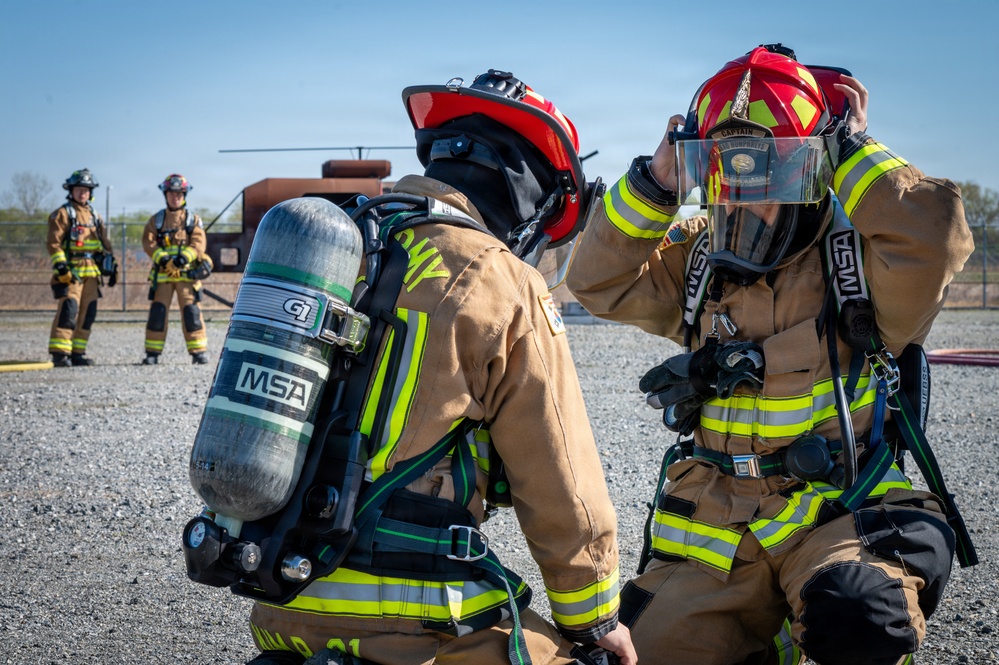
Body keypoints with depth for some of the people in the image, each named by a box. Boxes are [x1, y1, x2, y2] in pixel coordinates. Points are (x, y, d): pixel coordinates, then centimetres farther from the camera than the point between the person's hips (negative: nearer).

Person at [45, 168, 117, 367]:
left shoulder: (95, 216, 20)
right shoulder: (62, 214, -1)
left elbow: (105, 244, 23)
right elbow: (53, 242, -9)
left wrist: (112, 267, 16)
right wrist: (61, 266, -19)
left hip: (91, 271, 7)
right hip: (71, 271, -7)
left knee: (88, 313, 6)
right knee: (68, 309, -16)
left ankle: (78, 352, 12)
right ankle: (59, 352, -17)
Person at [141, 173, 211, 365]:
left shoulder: (193, 220, 10)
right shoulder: (156, 220, 12)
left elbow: (199, 243, -3)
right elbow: (148, 242, 1)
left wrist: (184, 257, -20)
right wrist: (161, 257, -17)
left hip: (187, 272, -1)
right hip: (162, 273, 1)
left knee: (191, 311, -5)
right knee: (157, 311, -1)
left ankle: (199, 352, 1)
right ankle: (152, 353, 5)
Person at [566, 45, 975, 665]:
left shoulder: (859, 262, -4)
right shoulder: (697, 263, 11)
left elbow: (933, 232, -22)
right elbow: (601, 281, 9)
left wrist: (852, 150, -10)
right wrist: (657, 180, -1)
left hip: (837, 512, -4)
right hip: (712, 520, 5)